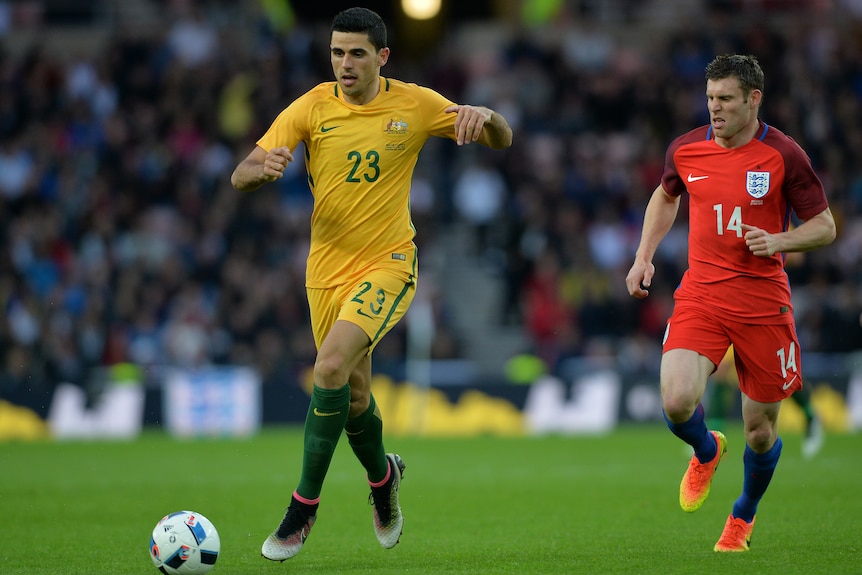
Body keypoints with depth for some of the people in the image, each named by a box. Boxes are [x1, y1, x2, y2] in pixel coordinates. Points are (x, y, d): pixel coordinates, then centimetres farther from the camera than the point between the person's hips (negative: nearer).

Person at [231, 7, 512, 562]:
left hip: (388, 265, -3)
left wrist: (484, 115, -21)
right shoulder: (312, 108, -5)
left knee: (331, 365, -25)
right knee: (354, 395, 12)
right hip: (328, 267, 3)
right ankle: (383, 475, 45)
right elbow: (241, 177, -10)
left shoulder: (415, 104, -5)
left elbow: (502, 141, 3)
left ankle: (305, 503, -14)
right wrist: (263, 168, -35)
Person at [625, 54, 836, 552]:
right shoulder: (685, 150, 3)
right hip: (700, 296, 2)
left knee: (761, 430, 5)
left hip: (764, 301, -2)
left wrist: (779, 240, -19)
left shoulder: (784, 156, -7)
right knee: (677, 401, -22)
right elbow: (665, 197, 25)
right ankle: (706, 452, 15)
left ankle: (744, 515, 35)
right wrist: (645, 257, 14)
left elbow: (825, 227, -1)